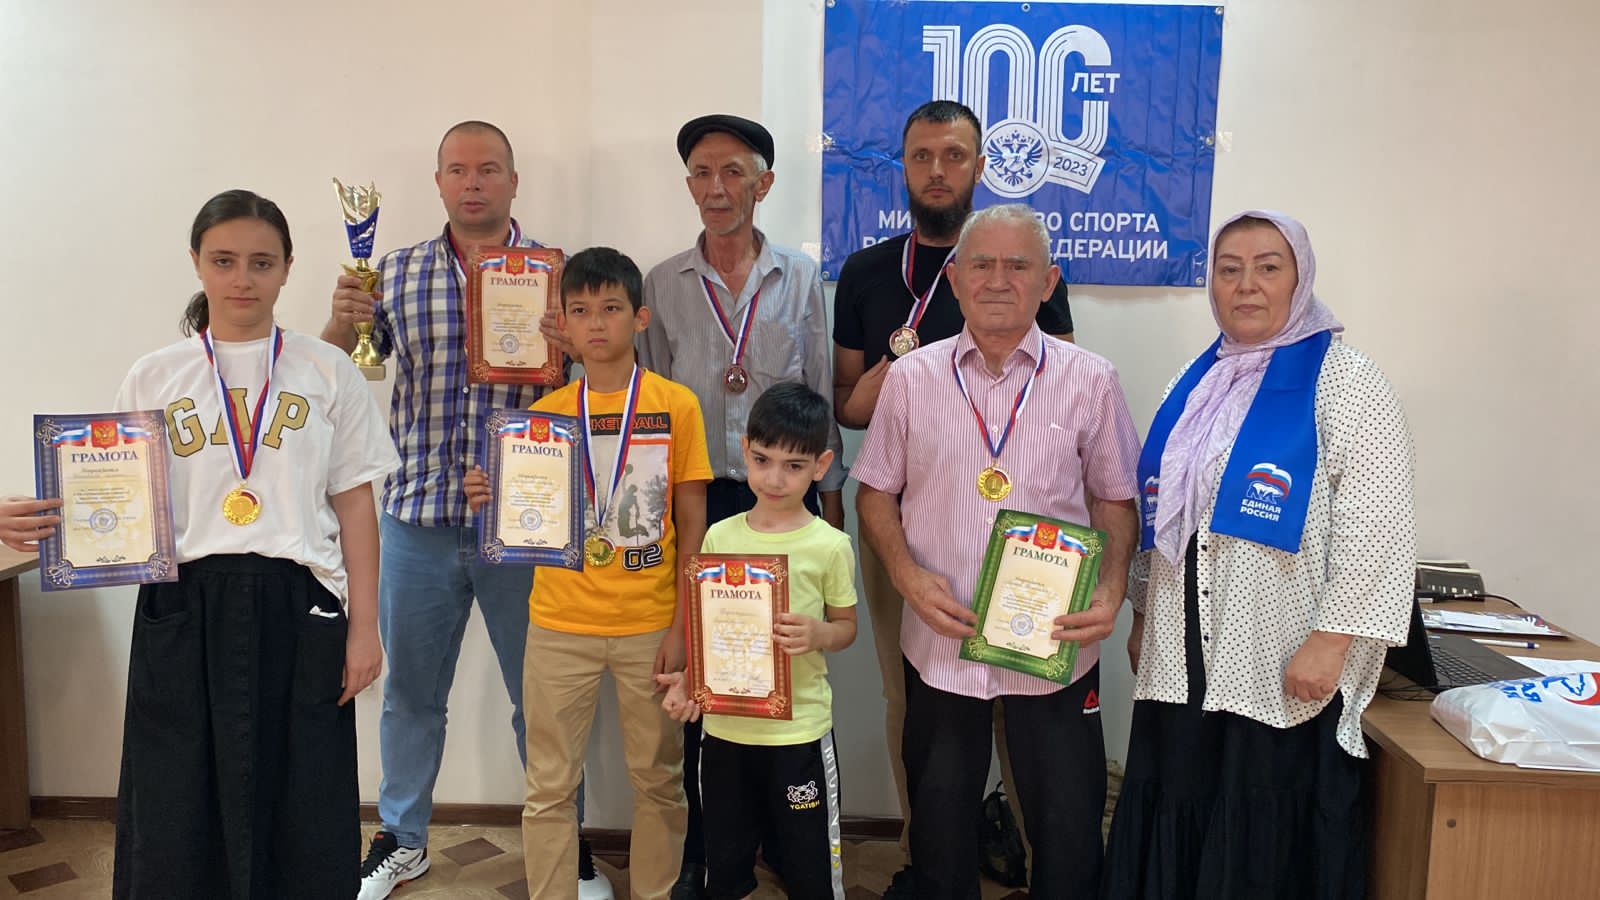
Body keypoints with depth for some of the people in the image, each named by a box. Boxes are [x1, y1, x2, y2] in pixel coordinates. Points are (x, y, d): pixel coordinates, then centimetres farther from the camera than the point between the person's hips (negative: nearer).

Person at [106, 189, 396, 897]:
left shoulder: (327, 373, 5)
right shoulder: (153, 377, 8)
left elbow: (354, 507, 4)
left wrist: (364, 626, 0)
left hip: (297, 610, -1)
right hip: (184, 609, 1)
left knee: (302, 820, 4)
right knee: (178, 820, 7)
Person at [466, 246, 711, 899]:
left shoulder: (676, 405, -1)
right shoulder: (545, 412, 4)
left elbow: (691, 526, -1)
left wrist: (683, 625, -6)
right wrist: (492, 500, -13)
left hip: (650, 625, -1)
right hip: (560, 625, 1)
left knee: (658, 779, 10)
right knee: (550, 787, 8)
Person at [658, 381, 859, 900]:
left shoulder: (829, 546, -9)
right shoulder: (718, 537, 0)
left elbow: (847, 627, 1)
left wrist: (818, 634, -20)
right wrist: (686, 680, -6)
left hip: (799, 729, -3)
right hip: (724, 725, 3)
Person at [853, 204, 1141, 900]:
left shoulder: (1089, 380, 0)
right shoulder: (911, 378, 1)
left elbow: (1115, 498, 5)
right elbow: (875, 492, 6)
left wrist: (1110, 589, -11)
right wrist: (908, 577, -9)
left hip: (1056, 646, -1)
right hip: (940, 641, 1)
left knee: (1070, 833, 7)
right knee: (939, 823, 16)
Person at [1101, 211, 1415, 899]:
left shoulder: (1344, 381, -6)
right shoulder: (1194, 386, 13)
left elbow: (1376, 530, -14)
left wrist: (1330, 643, -18)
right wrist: (1142, 617, 16)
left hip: (1285, 677, -5)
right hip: (1183, 668, 6)